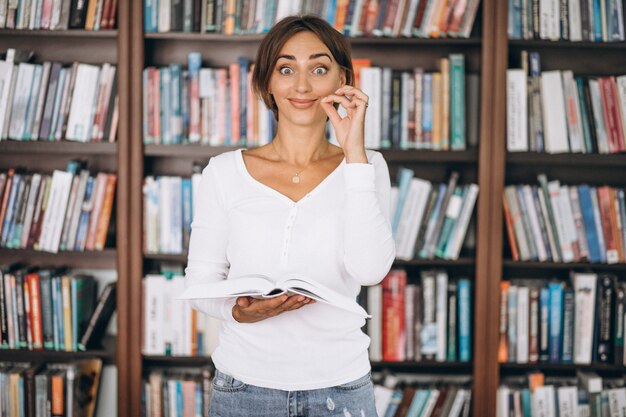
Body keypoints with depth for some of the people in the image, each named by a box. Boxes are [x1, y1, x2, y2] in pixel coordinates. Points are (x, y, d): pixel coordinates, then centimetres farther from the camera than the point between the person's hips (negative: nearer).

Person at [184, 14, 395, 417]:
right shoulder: (224, 171, -1)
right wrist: (237, 311, -18)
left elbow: (370, 269, -16)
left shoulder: (366, 167, -1)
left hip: (339, 384, 0)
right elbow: (200, 278, 2)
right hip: (244, 383, 0)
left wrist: (354, 152, -16)